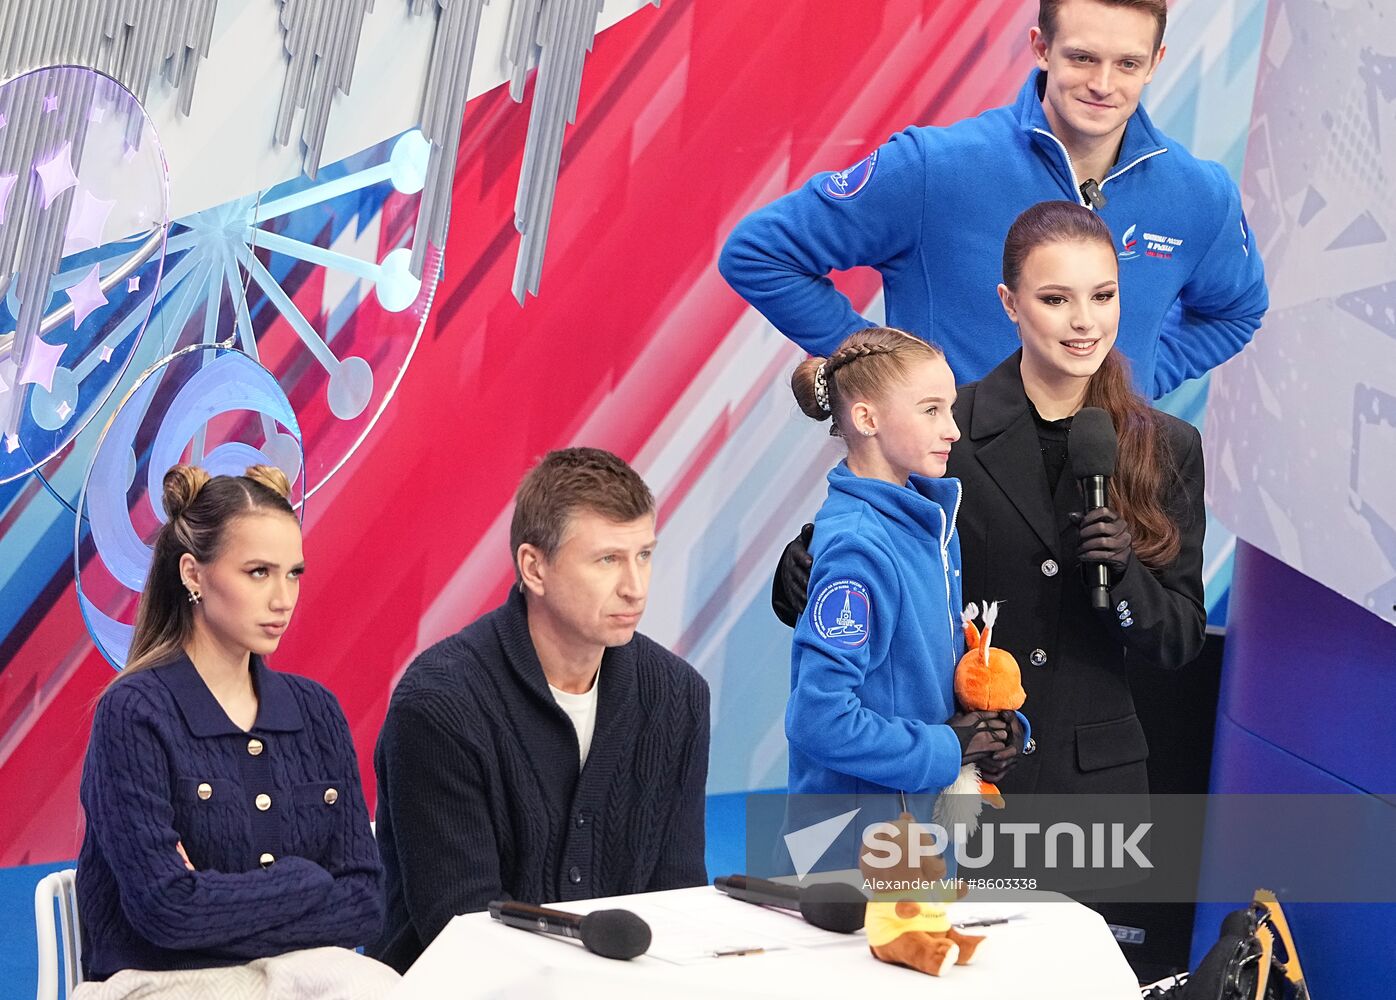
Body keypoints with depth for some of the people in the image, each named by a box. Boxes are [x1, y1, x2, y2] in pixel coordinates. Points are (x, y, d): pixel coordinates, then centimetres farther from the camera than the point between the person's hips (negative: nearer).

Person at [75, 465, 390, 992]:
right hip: (165, 983, -5)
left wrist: (218, 906, -8)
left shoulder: (314, 710, 11)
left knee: (382, 986, -28)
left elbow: (364, 903, 5)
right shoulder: (133, 714, -5)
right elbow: (166, 910, -14)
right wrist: (306, 881, -3)